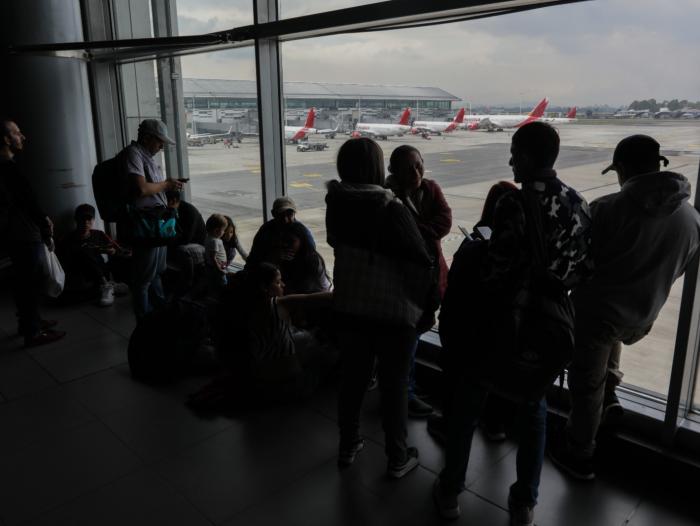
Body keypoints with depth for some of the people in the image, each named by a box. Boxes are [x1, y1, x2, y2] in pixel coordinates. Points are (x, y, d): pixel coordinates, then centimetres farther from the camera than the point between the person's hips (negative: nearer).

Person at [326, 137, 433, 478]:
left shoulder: (335, 204, -4)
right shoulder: (391, 209, -22)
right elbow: (421, 263, -20)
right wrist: (424, 304, -6)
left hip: (348, 307, 5)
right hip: (393, 311, -5)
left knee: (352, 378, 19)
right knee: (394, 386, 10)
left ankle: (347, 447, 35)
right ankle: (397, 459, 26)